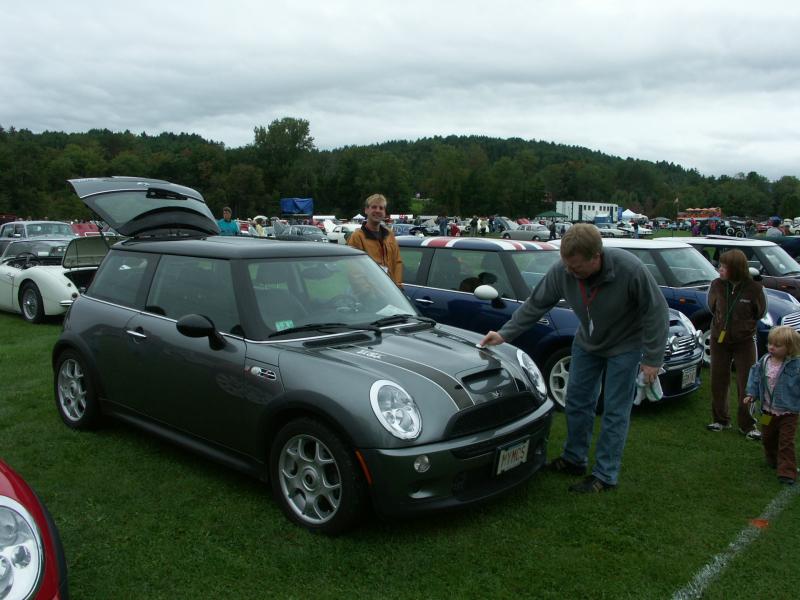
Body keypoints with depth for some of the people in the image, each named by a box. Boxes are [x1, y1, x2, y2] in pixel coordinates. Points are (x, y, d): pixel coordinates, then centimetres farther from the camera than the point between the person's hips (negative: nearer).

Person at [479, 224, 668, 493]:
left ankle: (605, 475, 11)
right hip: (588, 343, 4)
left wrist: (652, 359, -20)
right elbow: (535, 304, -12)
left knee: (615, 411, -1)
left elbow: (656, 311, -23)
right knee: (577, 401, 11)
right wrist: (505, 333, -16)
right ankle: (574, 459, 29)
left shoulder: (630, 269, -34)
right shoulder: (562, 271, -25)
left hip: (625, 345, -4)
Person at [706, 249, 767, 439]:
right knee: (718, 381, 9)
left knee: (747, 384, 2)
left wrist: (745, 326, 4)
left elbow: (760, 312, 2)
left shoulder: (754, 288, -15)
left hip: (744, 342, -2)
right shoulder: (717, 285, -8)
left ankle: (747, 425, 15)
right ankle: (720, 420, 24)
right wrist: (721, 321, 7)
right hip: (719, 339, 3)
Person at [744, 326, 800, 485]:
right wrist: (751, 395, 0)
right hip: (768, 411, 5)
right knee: (768, 439, 20)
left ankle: (787, 472, 5)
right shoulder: (764, 362, -4)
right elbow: (756, 378, 6)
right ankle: (773, 461, 43)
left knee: (786, 442, -1)